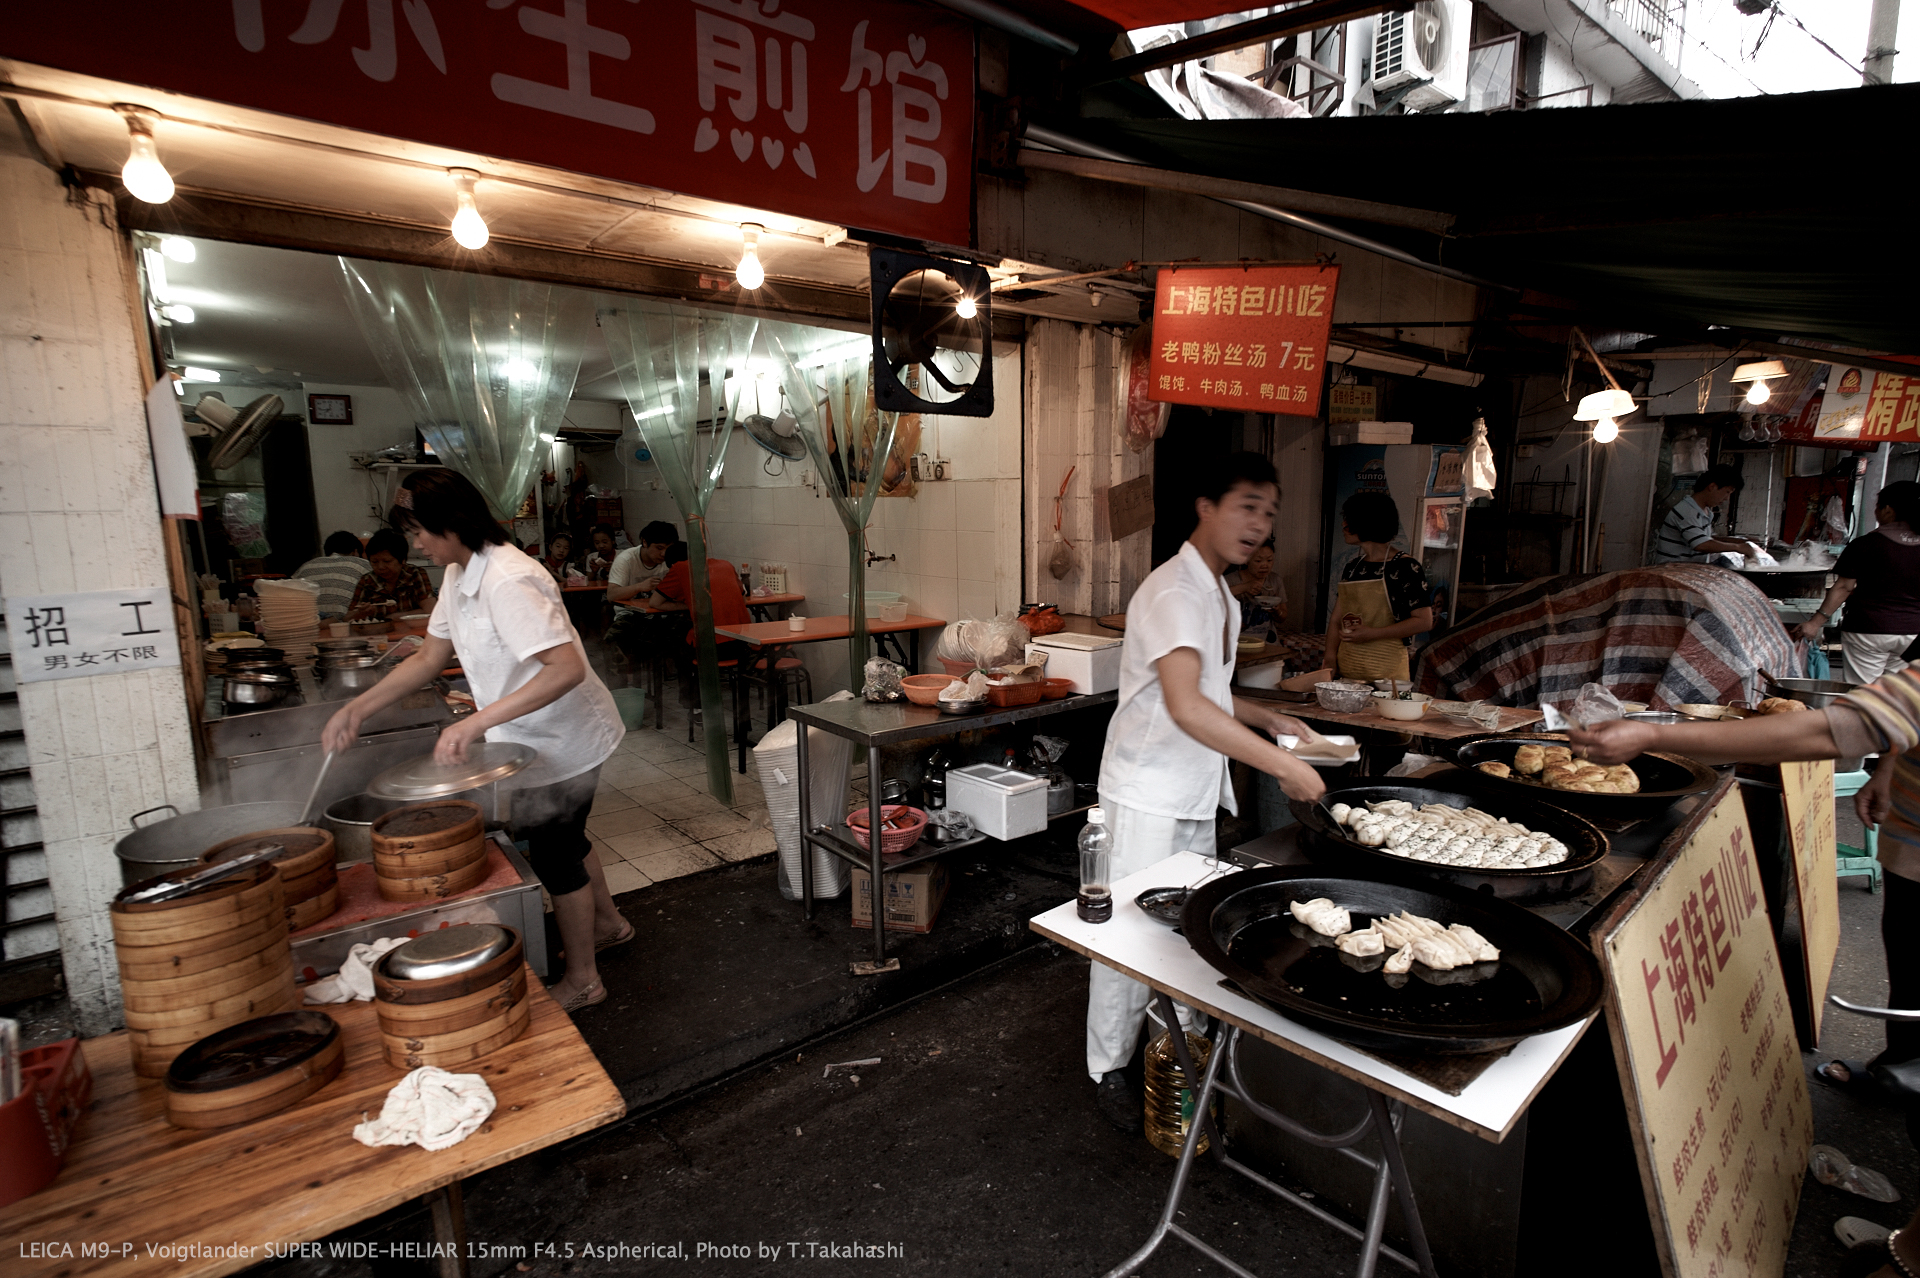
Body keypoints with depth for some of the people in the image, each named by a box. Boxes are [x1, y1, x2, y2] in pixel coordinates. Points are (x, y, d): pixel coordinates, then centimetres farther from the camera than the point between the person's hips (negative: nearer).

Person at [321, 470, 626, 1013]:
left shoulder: (509, 581, -29)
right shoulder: (460, 576, 3)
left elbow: (567, 668, -39)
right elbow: (430, 657, 12)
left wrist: (476, 722, -41)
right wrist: (357, 709, 5)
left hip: (561, 740, -10)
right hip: (534, 738, 10)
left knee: (553, 852, 5)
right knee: (561, 836, 25)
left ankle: (581, 980, 26)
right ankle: (609, 923, 48)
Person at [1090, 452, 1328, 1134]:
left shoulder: (1221, 598, 13)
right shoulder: (1173, 591, -20)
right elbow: (1185, 707, -32)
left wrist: (1265, 717, 10)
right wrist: (1281, 764, -30)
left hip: (1197, 796, 9)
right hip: (1146, 797, -9)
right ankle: (1109, 1072, 20)